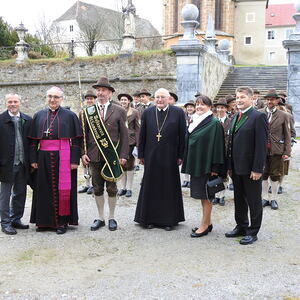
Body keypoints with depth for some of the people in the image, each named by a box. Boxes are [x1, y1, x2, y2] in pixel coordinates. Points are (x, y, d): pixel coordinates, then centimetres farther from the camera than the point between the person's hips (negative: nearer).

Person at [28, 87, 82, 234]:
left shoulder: (70, 116, 0)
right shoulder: (38, 116, 10)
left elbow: (76, 140, -2)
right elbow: (33, 140, 11)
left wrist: (75, 160, -9)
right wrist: (33, 159, 3)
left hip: (63, 157, -3)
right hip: (43, 158, 3)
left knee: (63, 189, 0)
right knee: (45, 189, 7)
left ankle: (62, 222, 10)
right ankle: (44, 221, 18)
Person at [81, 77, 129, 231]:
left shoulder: (119, 111, 1)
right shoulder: (88, 111, 7)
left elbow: (124, 135, 0)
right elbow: (84, 134, 8)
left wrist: (123, 155, -7)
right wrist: (83, 153, -2)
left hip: (112, 156, -2)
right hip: (94, 156, 2)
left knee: (111, 188, 8)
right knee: (97, 188, 10)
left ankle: (111, 218, 21)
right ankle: (100, 218, 22)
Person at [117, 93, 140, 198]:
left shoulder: (134, 112, 2)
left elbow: (137, 128, 2)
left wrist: (138, 144, -4)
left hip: (130, 141, -2)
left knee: (129, 165, 1)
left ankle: (129, 188, 9)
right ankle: (122, 187, 16)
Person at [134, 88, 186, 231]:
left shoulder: (178, 112, -2)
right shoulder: (147, 113, 4)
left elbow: (182, 136, -2)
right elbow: (142, 135, 7)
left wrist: (180, 155, -4)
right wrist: (141, 155, 5)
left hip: (170, 157, -2)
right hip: (151, 157, 2)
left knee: (169, 187, 6)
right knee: (150, 187, 8)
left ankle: (169, 220, 18)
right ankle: (150, 218, 21)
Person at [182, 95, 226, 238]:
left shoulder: (214, 123, -10)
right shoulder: (194, 122, 12)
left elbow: (217, 145, -15)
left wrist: (215, 167, -19)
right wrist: (188, 163, 13)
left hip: (206, 165, -8)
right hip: (195, 164, 8)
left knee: (206, 196, 0)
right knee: (201, 194, 14)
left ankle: (205, 225, 9)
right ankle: (207, 222, 25)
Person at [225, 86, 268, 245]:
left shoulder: (258, 117, -11)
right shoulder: (234, 118, 13)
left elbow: (261, 145, -16)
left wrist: (257, 169, -18)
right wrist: (230, 166, 11)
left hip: (251, 169, -7)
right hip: (236, 168, 8)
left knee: (254, 201, 6)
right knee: (239, 199, 17)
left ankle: (253, 232, 17)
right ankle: (241, 226, 32)